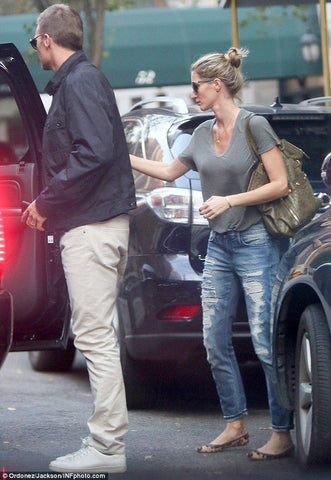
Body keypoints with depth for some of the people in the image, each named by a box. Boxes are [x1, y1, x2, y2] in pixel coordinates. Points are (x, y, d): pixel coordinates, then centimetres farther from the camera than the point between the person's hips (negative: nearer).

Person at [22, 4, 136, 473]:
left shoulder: (79, 82, -12)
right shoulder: (80, 79, 20)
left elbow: (95, 153, -23)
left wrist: (47, 202, -15)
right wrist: (49, 204, 15)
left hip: (91, 227, -11)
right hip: (100, 221, 11)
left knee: (94, 334, -10)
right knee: (97, 334, 13)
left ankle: (108, 447, -9)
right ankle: (106, 438, 16)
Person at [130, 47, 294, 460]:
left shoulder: (254, 126, -9)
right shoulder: (203, 133, 12)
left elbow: (280, 184, -11)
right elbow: (171, 171, 26)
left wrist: (229, 200, -16)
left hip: (255, 243, -7)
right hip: (218, 247, 7)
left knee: (266, 344, -8)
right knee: (215, 342, 6)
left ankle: (283, 433, -3)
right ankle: (235, 425, 16)